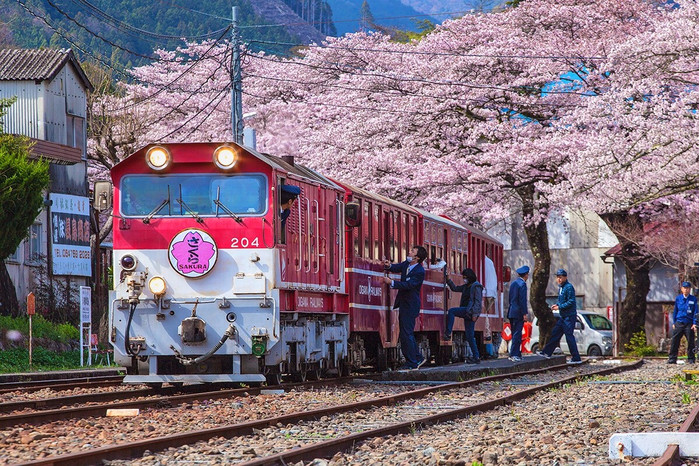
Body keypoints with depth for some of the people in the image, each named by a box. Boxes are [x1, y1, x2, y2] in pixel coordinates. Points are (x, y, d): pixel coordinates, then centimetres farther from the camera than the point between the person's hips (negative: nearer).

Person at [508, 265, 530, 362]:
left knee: (515, 334, 12)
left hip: (511, 313, 9)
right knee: (517, 334, -7)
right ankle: (514, 355, -10)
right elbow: (523, 300, -16)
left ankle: (517, 354, 15)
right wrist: (524, 313, -15)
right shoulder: (522, 284, -12)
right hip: (518, 313, -9)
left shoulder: (513, 283, 15)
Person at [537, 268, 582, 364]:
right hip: (563, 317, 10)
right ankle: (547, 352, 21)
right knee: (555, 333, 13)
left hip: (569, 316, -10)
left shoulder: (569, 287, -15)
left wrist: (559, 307, -17)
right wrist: (557, 304, 7)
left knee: (569, 337, -7)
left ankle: (576, 359, -3)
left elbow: (571, 302, -19)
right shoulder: (560, 287, 14)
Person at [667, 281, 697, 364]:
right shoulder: (678, 298, 8)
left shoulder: (693, 299, 2)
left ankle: (691, 359, 10)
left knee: (690, 342, 1)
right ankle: (672, 359, 3)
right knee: (675, 341, -1)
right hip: (679, 323, 2)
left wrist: (695, 323, -6)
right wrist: (674, 323, 10)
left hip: (689, 324, -2)